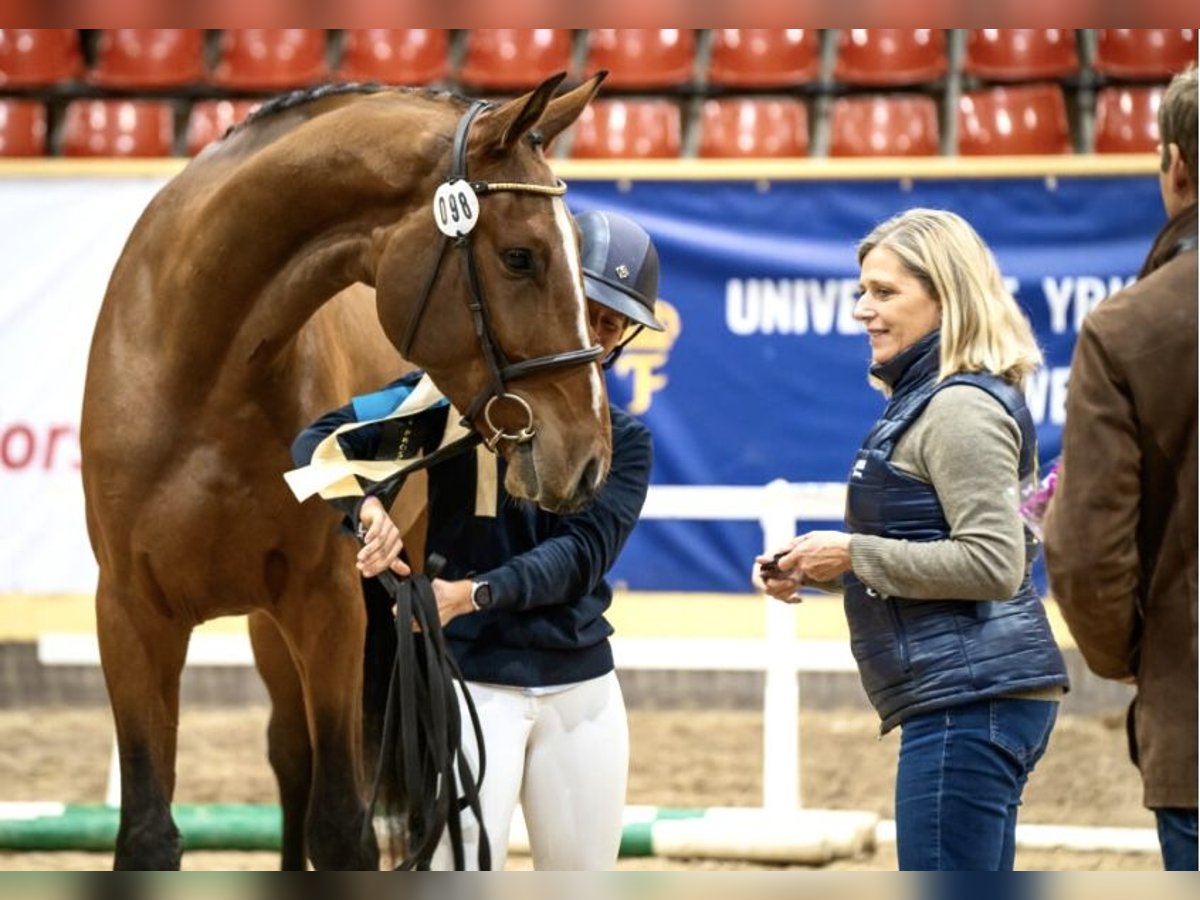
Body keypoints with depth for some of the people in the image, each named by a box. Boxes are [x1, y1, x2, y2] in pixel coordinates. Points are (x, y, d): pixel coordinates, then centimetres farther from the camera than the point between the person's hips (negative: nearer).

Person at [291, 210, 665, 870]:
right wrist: (366, 505, -35)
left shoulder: (623, 440, 5)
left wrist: (473, 593, -29)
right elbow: (318, 442, -12)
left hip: (582, 688, 4)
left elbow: (580, 555, -11)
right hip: (469, 683, -4)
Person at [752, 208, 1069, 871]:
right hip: (963, 699, 11)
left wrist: (854, 553, -15)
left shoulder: (962, 408, -13)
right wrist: (813, 569, 10)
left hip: (970, 698, -11)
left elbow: (993, 562, -21)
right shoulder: (922, 400, 20)